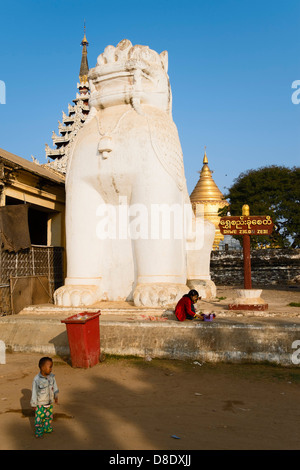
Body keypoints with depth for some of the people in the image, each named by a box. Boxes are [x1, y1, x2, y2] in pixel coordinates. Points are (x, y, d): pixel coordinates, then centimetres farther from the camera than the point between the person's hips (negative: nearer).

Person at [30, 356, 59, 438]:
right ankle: (38, 431, 25)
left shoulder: (51, 376, -10)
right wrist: (34, 404, -8)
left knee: (49, 416, 19)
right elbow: (34, 392, -15)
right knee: (39, 417, 6)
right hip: (40, 404, -5)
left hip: (50, 402, 5)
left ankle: (47, 428, 40)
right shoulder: (37, 379, -24)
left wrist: (56, 396, 11)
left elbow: (54, 386, 6)